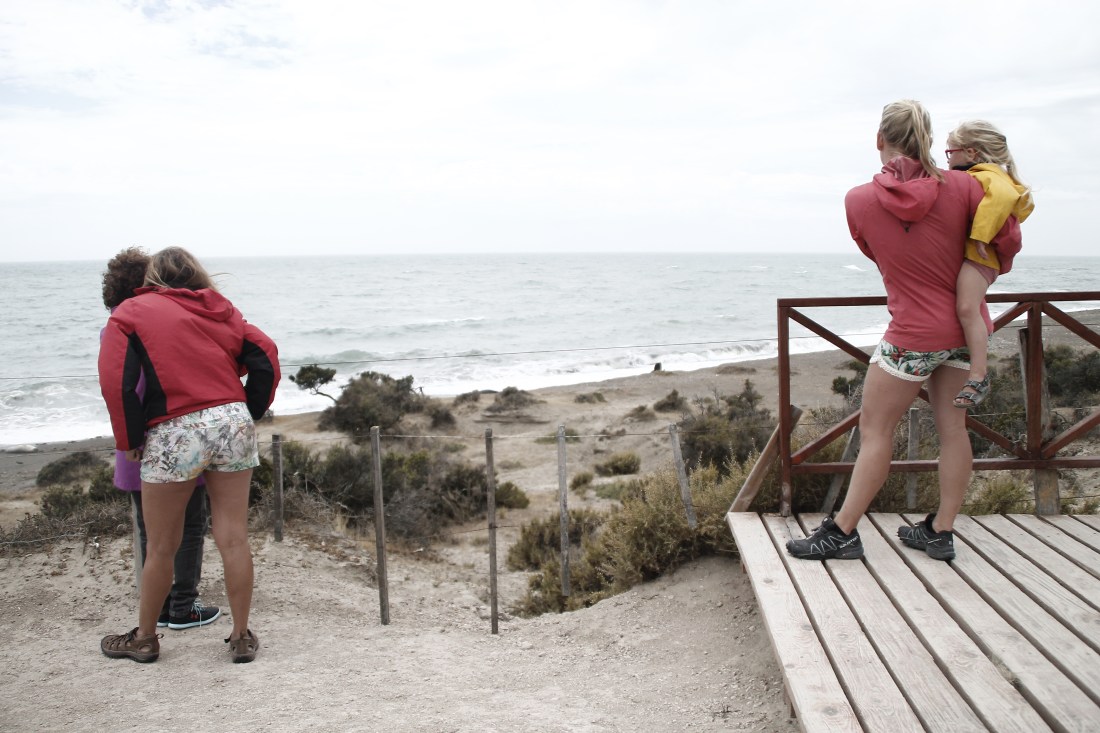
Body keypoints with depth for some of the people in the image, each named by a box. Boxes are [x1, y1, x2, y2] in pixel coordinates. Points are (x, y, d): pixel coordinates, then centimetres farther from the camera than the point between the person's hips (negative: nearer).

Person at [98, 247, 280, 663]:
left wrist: (130, 440, 1)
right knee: (233, 539, 8)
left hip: (174, 435, -3)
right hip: (233, 424, 3)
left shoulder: (132, 313, 6)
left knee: (161, 548, 10)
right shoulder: (218, 308, 16)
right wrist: (249, 412, 11)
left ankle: (144, 638, 27)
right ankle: (242, 637, 15)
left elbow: (116, 382, -6)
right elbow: (265, 357, 6)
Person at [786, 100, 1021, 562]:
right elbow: (1008, 239, -2)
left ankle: (842, 533, 9)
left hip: (913, 335, -4)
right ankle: (940, 533, 20)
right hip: (967, 326, 4)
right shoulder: (961, 186, -9)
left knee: (875, 430, 4)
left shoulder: (859, 200, -12)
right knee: (951, 426, 11)